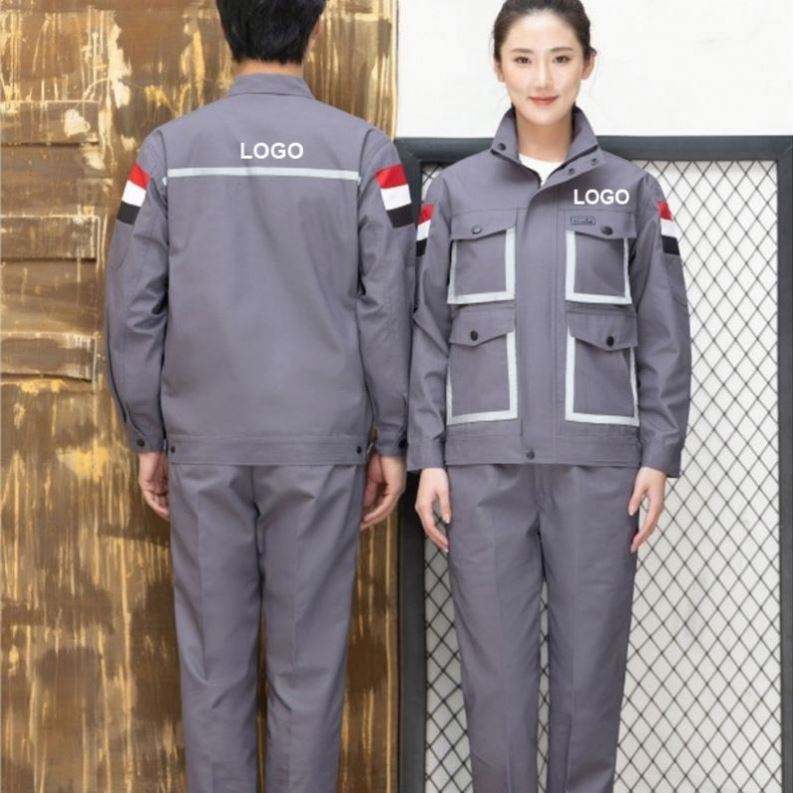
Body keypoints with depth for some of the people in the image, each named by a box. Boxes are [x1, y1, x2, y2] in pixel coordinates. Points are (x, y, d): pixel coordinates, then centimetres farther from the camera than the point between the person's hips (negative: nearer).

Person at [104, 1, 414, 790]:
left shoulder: (169, 149, 1)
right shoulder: (364, 150, -2)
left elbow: (134, 308, 1)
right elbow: (389, 308, -3)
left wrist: (149, 437, 10)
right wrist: (390, 440, 5)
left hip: (204, 444, 1)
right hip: (322, 443, -1)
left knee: (212, 657, 8)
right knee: (308, 658, 6)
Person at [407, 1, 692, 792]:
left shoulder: (633, 192, 7)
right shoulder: (454, 191, 7)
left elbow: (664, 335, 6)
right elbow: (429, 332, 6)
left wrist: (658, 455, -2)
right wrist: (428, 458, -1)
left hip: (597, 463, 0)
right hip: (485, 463, 0)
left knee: (591, 661, 4)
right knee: (495, 666, 2)